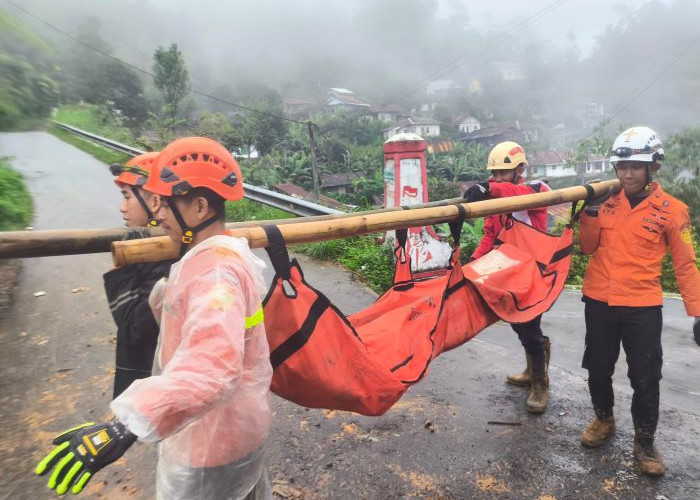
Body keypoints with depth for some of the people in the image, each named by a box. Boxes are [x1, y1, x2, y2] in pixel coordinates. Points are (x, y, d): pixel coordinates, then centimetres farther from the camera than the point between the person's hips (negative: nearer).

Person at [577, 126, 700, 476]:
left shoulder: (671, 210, -6)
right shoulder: (606, 202, 1)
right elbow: (589, 248, 5)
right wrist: (590, 216, -10)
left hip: (642, 307, -2)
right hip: (599, 302, 3)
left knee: (645, 379, 4)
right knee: (598, 369, 16)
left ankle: (644, 443, 25)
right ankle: (603, 420, 40)